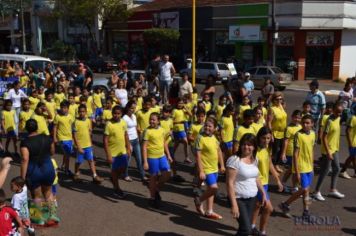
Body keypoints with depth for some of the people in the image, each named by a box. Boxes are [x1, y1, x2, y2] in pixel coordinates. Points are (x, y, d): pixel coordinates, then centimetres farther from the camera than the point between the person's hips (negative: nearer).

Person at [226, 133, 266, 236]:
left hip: (252, 198, 7)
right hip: (239, 199, -7)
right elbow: (230, 183, -19)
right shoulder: (234, 160, -17)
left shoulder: (254, 159, 5)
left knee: (246, 227, 13)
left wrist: (263, 193, 18)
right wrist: (234, 204, -23)